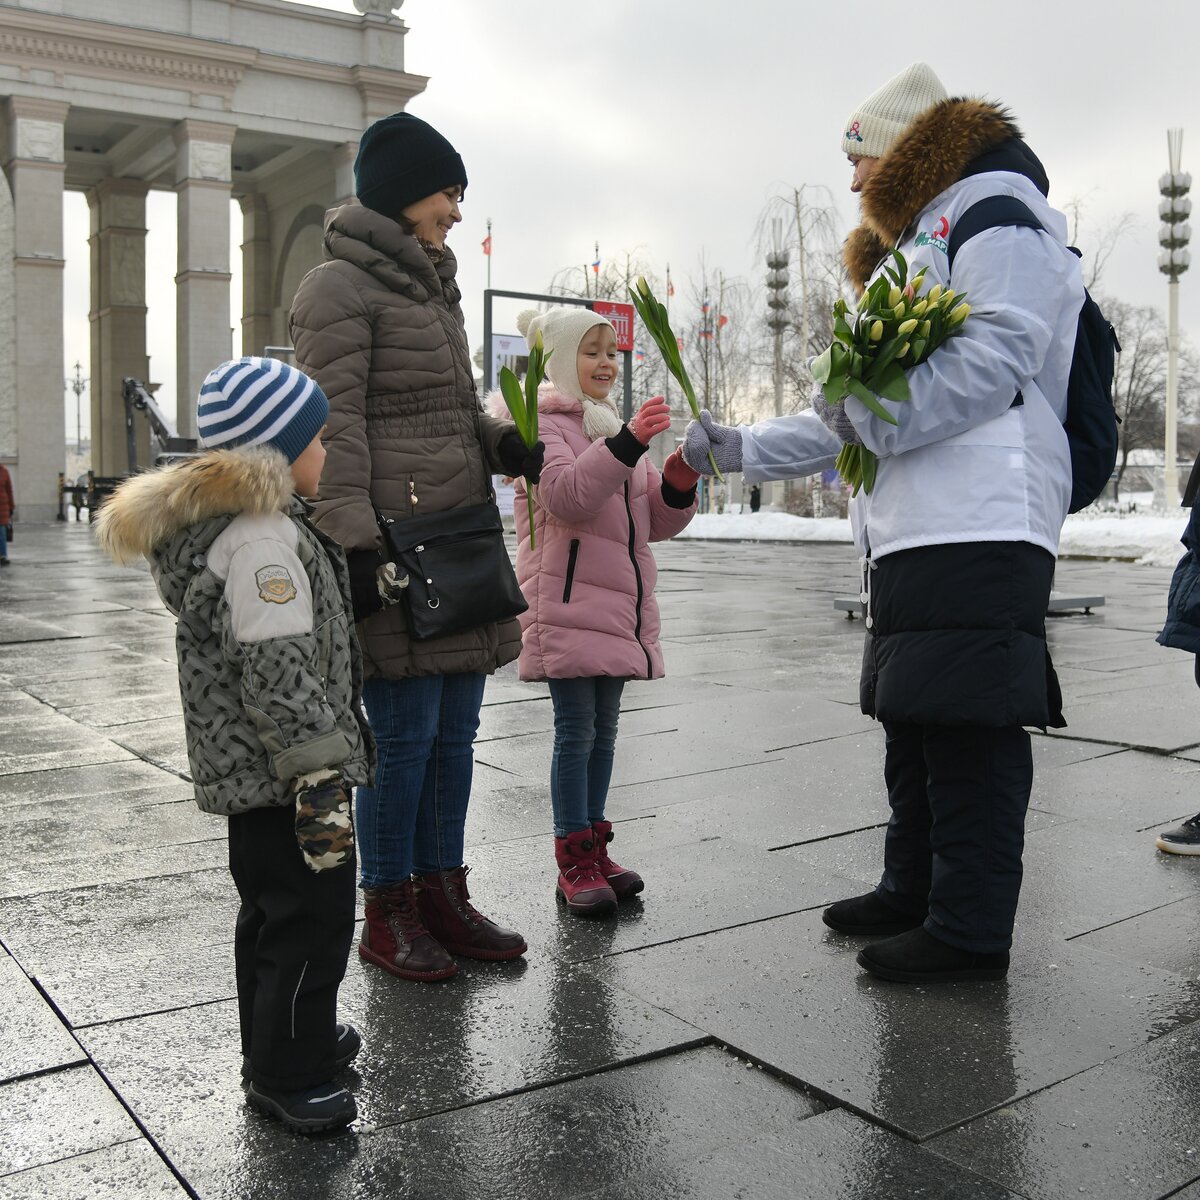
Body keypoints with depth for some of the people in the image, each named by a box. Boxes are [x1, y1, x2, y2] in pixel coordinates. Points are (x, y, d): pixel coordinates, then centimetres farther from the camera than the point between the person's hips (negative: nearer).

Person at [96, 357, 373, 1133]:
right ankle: (288, 1075, 14)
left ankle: (294, 1036, 39)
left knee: (273, 910, 22)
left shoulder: (214, 521, 12)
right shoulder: (264, 542, -22)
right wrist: (321, 780, -23)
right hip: (281, 774, -11)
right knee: (316, 914, 0)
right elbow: (280, 677, -26)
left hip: (247, 771, 11)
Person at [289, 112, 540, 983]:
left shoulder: (432, 287, 22)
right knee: (404, 731, -4)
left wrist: (505, 443, 6)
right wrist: (353, 545, -20)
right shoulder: (341, 288, -5)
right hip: (395, 545, -8)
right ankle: (388, 916, 12)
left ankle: (443, 897, 22)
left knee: (456, 728, 10)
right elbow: (333, 428, -13)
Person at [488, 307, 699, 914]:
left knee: (603, 730, 11)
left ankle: (594, 849, 20)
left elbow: (657, 520, 17)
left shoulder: (614, 427, 22)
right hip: (566, 606, -7)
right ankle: (574, 862, 1)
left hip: (617, 606, 8)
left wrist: (679, 480, -3)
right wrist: (628, 442, -33)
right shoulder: (540, 424, -3)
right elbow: (567, 495, -23)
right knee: (576, 730, -7)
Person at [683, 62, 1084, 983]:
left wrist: (869, 411, -15)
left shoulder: (993, 210, 1)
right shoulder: (913, 245, 31)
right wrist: (741, 449, 26)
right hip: (911, 530, 10)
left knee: (970, 727, -8)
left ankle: (970, 929, -1)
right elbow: (863, 415, 31)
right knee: (914, 723, 14)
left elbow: (997, 356, -17)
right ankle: (913, 891, 25)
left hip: (979, 529, -10)